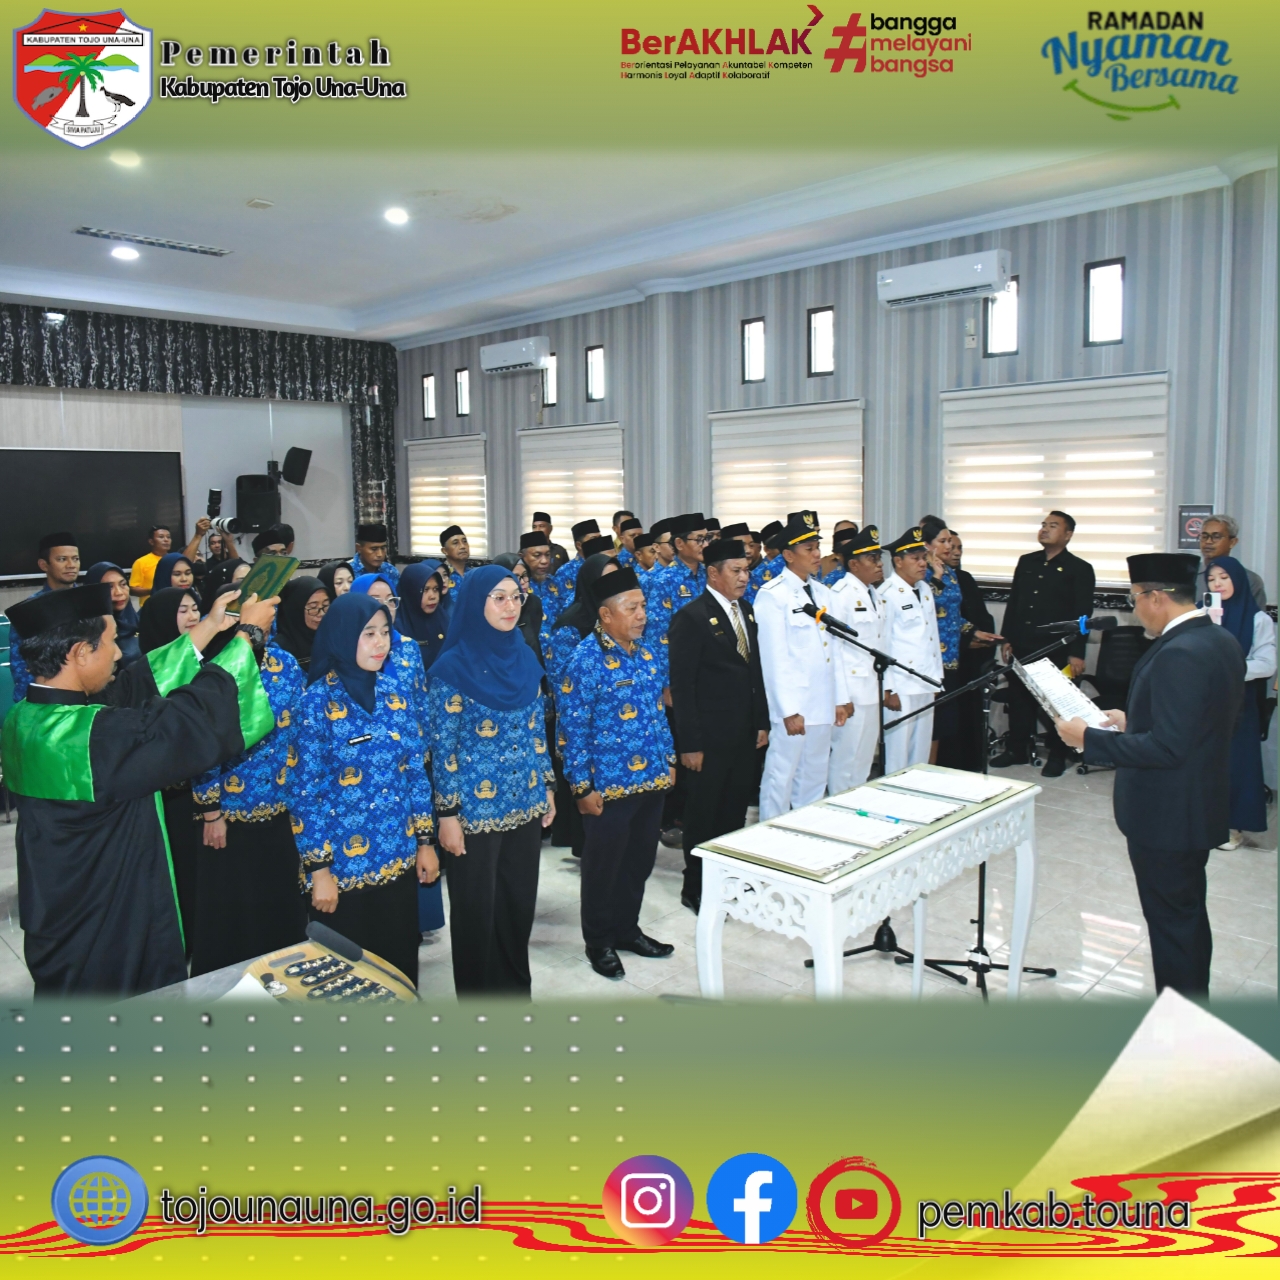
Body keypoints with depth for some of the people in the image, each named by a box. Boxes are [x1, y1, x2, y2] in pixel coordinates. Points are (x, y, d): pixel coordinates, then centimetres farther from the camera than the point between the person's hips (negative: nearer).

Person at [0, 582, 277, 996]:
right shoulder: (90, 735, -31)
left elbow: (134, 687, 5)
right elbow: (196, 716, -25)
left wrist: (209, 628, 8)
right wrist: (246, 633, -11)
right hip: (111, 938, -9)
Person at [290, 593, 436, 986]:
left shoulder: (395, 693, 2)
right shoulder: (318, 701, -11)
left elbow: (416, 771, 8)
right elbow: (304, 791, -11)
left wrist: (425, 841, 6)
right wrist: (318, 870, -12)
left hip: (398, 858, 4)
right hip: (343, 864, -4)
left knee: (400, 960, 16)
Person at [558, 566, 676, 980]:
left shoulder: (645, 652, 7)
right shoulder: (586, 659, -16)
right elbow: (571, 729, -15)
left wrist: (669, 760, 15)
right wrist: (582, 787, -15)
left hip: (652, 779, 7)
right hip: (609, 786, -7)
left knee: (640, 860, 18)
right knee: (603, 866, 9)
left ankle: (627, 929, 37)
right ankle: (599, 942, 27)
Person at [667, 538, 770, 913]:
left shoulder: (747, 612, 10)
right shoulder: (691, 617, -14)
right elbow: (682, 686, -15)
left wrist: (762, 722, 12)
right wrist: (690, 743, -17)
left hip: (744, 734, 7)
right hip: (710, 737, -7)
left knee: (735, 812, 15)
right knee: (703, 815, 6)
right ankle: (696, 888, 21)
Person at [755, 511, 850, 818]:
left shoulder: (822, 592, 12)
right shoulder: (772, 595, -11)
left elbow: (832, 648, 15)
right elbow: (774, 657, -15)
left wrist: (840, 698, 12)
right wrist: (789, 710, -18)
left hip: (822, 705, 7)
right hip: (792, 707, -7)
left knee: (815, 780, 15)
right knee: (780, 780, 1)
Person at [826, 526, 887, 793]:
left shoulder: (874, 593, 13)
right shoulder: (840, 594, -14)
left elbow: (879, 643, 14)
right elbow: (832, 646, -16)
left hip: (874, 690, 9)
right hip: (852, 691, -8)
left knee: (865, 759, 16)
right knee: (846, 761, 0)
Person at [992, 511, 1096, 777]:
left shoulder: (1080, 569, -3)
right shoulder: (1026, 562, 12)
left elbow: (1082, 614, -7)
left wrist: (1077, 653, -12)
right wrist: (1007, 639, 9)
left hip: (1057, 648, -4)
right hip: (1022, 645, 5)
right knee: (1018, 697, 9)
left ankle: (1057, 756, 16)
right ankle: (1017, 749, 22)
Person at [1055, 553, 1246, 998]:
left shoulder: (1178, 655, -27)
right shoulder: (1220, 640, 5)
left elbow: (1166, 747, -30)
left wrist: (1088, 738, -22)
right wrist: (1135, 722, 13)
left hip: (1165, 817, -10)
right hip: (1198, 809, 10)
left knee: (1171, 922, 4)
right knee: (1189, 914, 23)